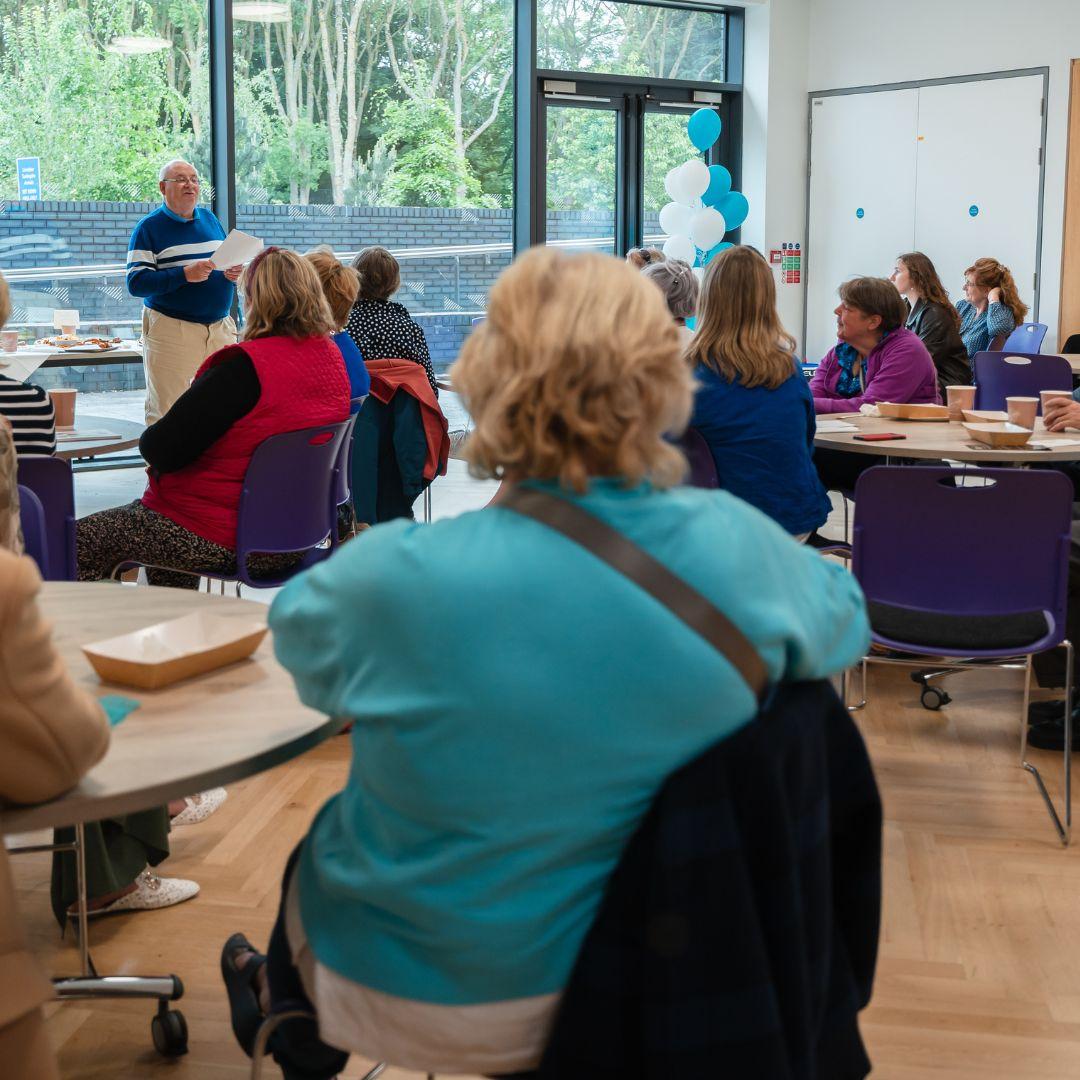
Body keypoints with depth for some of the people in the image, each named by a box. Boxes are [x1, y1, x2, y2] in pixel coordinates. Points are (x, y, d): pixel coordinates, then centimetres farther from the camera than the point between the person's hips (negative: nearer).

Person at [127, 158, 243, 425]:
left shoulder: (210, 218, 15)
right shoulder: (149, 227, -1)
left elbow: (226, 260, 24)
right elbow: (135, 283, -9)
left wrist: (233, 273, -1)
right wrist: (184, 275, -21)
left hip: (220, 327, 5)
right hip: (171, 330, -5)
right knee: (166, 413, -3)